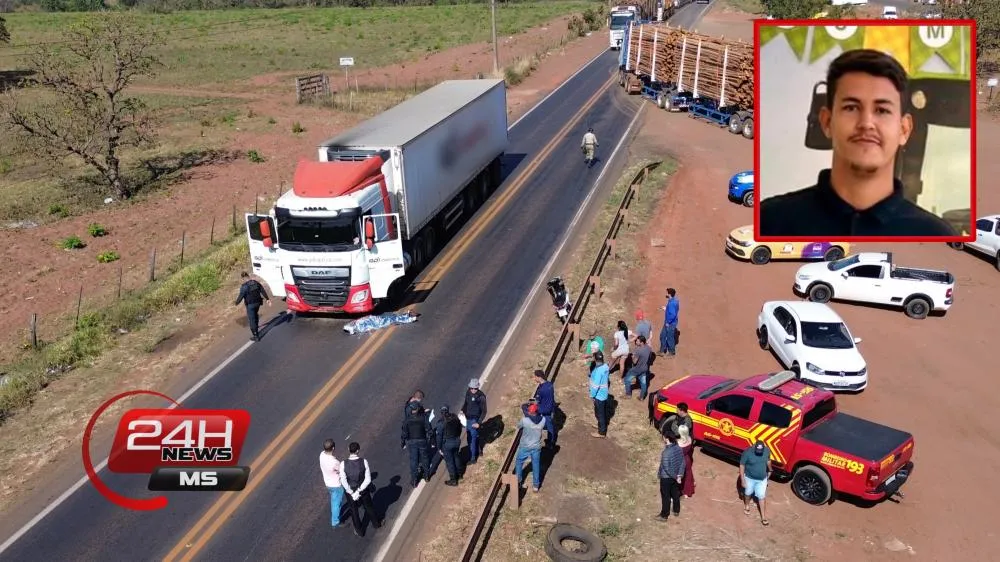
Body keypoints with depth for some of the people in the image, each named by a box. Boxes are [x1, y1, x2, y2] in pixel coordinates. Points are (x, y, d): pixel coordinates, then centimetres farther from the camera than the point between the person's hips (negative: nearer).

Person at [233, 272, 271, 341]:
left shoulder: (244, 286, -19)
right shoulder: (256, 283, -1)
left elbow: (241, 296, -17)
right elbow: (263, 291, 2)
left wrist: (236, 303, -1)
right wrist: (267, 299, 9)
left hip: (250, 305, -7)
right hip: (257, 303, 7)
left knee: (252, 319, 3)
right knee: (255, 315, 31)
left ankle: (256, 336, 6)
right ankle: (256, 329, 51)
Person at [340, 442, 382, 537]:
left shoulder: (343, 464, -25)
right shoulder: (364, 462, -25)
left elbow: (343, 482, -22)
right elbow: (368, 479, -23)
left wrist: (352, 493, -13)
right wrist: (359, 491, -17)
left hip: (350, 491, 0)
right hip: (364, 490, 1)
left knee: (354, 511, 24)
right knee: (369, 507, 27)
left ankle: (359, 531, 41)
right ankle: (376, 523, 51)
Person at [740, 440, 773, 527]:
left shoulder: (767, 451, -19)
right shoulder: (747, 453, -30)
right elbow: (742, 466, -19)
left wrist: (769, 470, 19)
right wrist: (742, 480, -16)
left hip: (762, 479, 2)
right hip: (749, 478, -1)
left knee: (762, 497, 11)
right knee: (748, 493, 23)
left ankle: (763, 516, 26)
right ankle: (747, 505, 53)